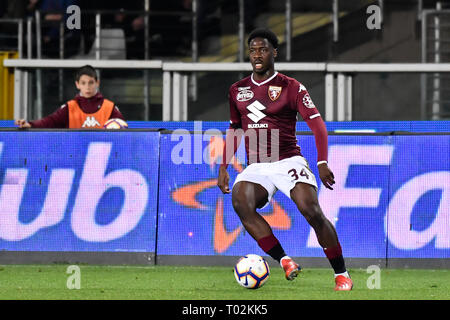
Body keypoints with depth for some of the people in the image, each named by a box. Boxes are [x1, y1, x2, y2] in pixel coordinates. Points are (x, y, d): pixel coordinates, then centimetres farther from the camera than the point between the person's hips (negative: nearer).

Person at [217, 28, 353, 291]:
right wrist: (223, 167, 16)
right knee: (240, 202, -29)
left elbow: (317, 124, -4)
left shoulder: (291, 87, 0)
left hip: (288, 161, -3)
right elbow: (234, 131, 25)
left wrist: (323, 163, -16)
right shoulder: (237, 90, 13)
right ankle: (285, 262, -26)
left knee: (311, 210, -24)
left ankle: (342, 275, -11)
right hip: (256, 168, 3)